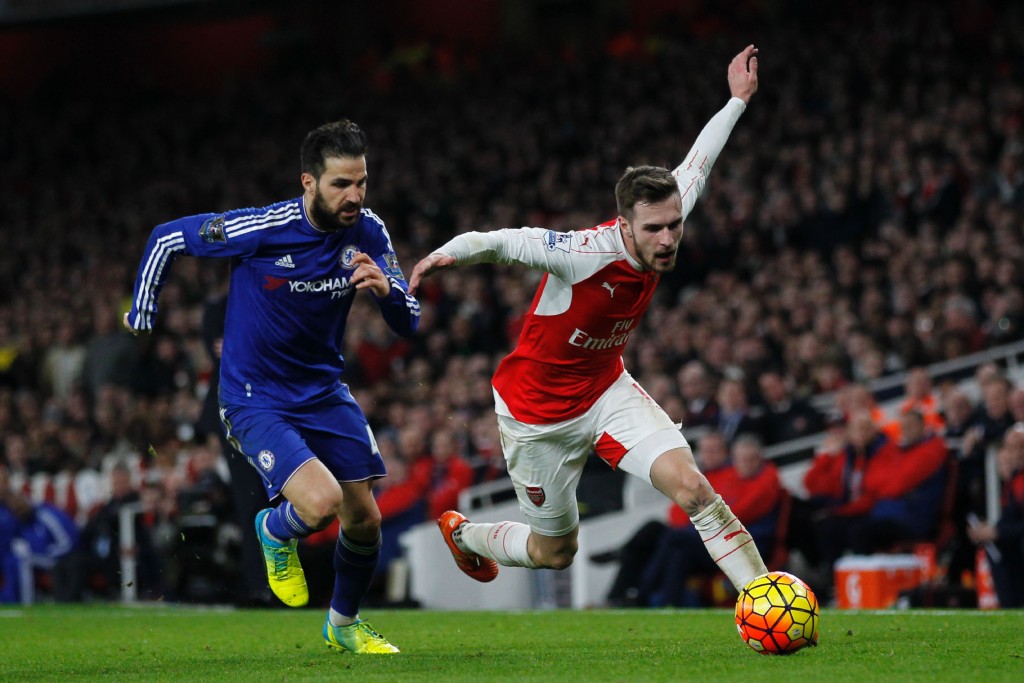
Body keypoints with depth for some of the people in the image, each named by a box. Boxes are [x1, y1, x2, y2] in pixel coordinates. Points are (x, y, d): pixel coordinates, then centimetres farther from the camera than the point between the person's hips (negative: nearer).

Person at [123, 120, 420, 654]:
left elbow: (408, 325, -3)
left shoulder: (368, 233, -9)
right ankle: (276, 532, 13)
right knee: (320, 501, -26)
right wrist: (141, 316, 3)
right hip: (255, 402, -5)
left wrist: (385, 288, -26)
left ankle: (344, 624, 37)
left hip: (324, 391, 5)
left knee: (364, 518, 8)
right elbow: (165, 239, -9)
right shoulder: (260, 230, -23)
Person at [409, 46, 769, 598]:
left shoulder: (660, 235, -13)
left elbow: (694, 166, 4)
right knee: (555, 552, 14)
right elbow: (499, 242, -32)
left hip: (607, 392, 5)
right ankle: (460, 532, 45)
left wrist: (738, 100, 15)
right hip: (537, 413, -5)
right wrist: (448, 254, -53)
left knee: (693, 488, -17)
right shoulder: (586, 253, -32)